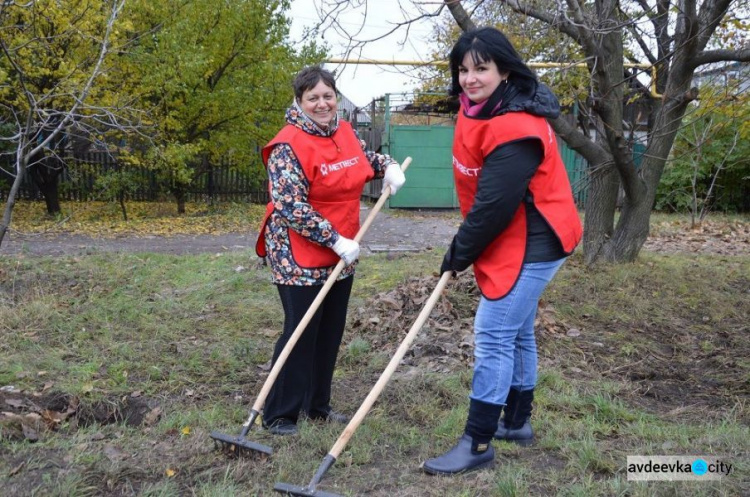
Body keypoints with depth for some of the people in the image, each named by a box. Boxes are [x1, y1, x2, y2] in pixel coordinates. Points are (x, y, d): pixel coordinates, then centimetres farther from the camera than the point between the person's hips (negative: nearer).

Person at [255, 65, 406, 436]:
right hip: (300, 256, -8)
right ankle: (278, 415, 14)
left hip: (339, 256, 8)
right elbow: (291, 207, -24)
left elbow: (366, 157, 26)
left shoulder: (344, 132, 5)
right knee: (301, 334, -2)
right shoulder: (288, 145, -18)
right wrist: (336, 240, -24)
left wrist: (388, 166, 5)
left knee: (331, 332, 15)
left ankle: (317, 405, 31)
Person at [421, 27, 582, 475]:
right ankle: (517, 422, 34)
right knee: (517, 334, 18)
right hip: (519, 244, 10)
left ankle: (478, 444, 2)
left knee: (493, 336, -8)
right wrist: (465, 247, 16)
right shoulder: (478, 108, 6)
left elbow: (494, 206, -26)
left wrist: (459, 254, -13)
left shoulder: (515, 129, -27)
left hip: (529, 246, -10)